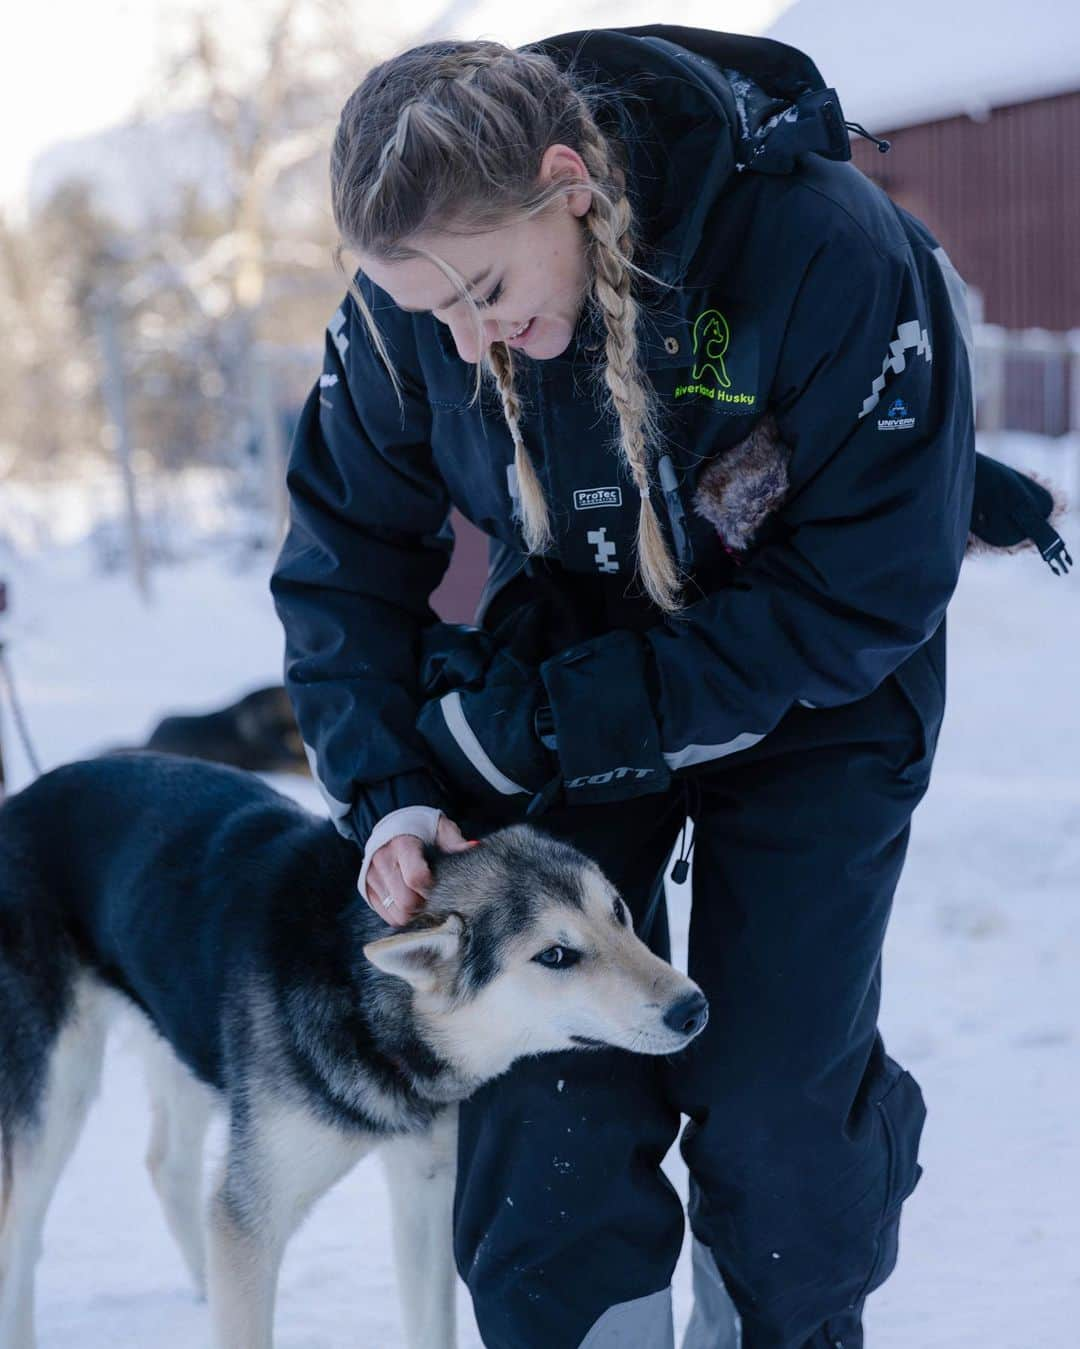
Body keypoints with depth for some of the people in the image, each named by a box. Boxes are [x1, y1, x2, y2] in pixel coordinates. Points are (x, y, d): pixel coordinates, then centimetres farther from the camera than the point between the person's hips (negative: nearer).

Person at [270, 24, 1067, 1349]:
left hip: (813, 701, -2)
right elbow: (344, 558, -3)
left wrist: (538, 727, -26)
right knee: (544, 1086, -5)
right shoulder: (403, 314, -18)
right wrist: (387, 791, -19)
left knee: (774, 1096, -3)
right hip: (566, 671, 3)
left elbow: (865, 598, -26)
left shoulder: (834, 254, -31)